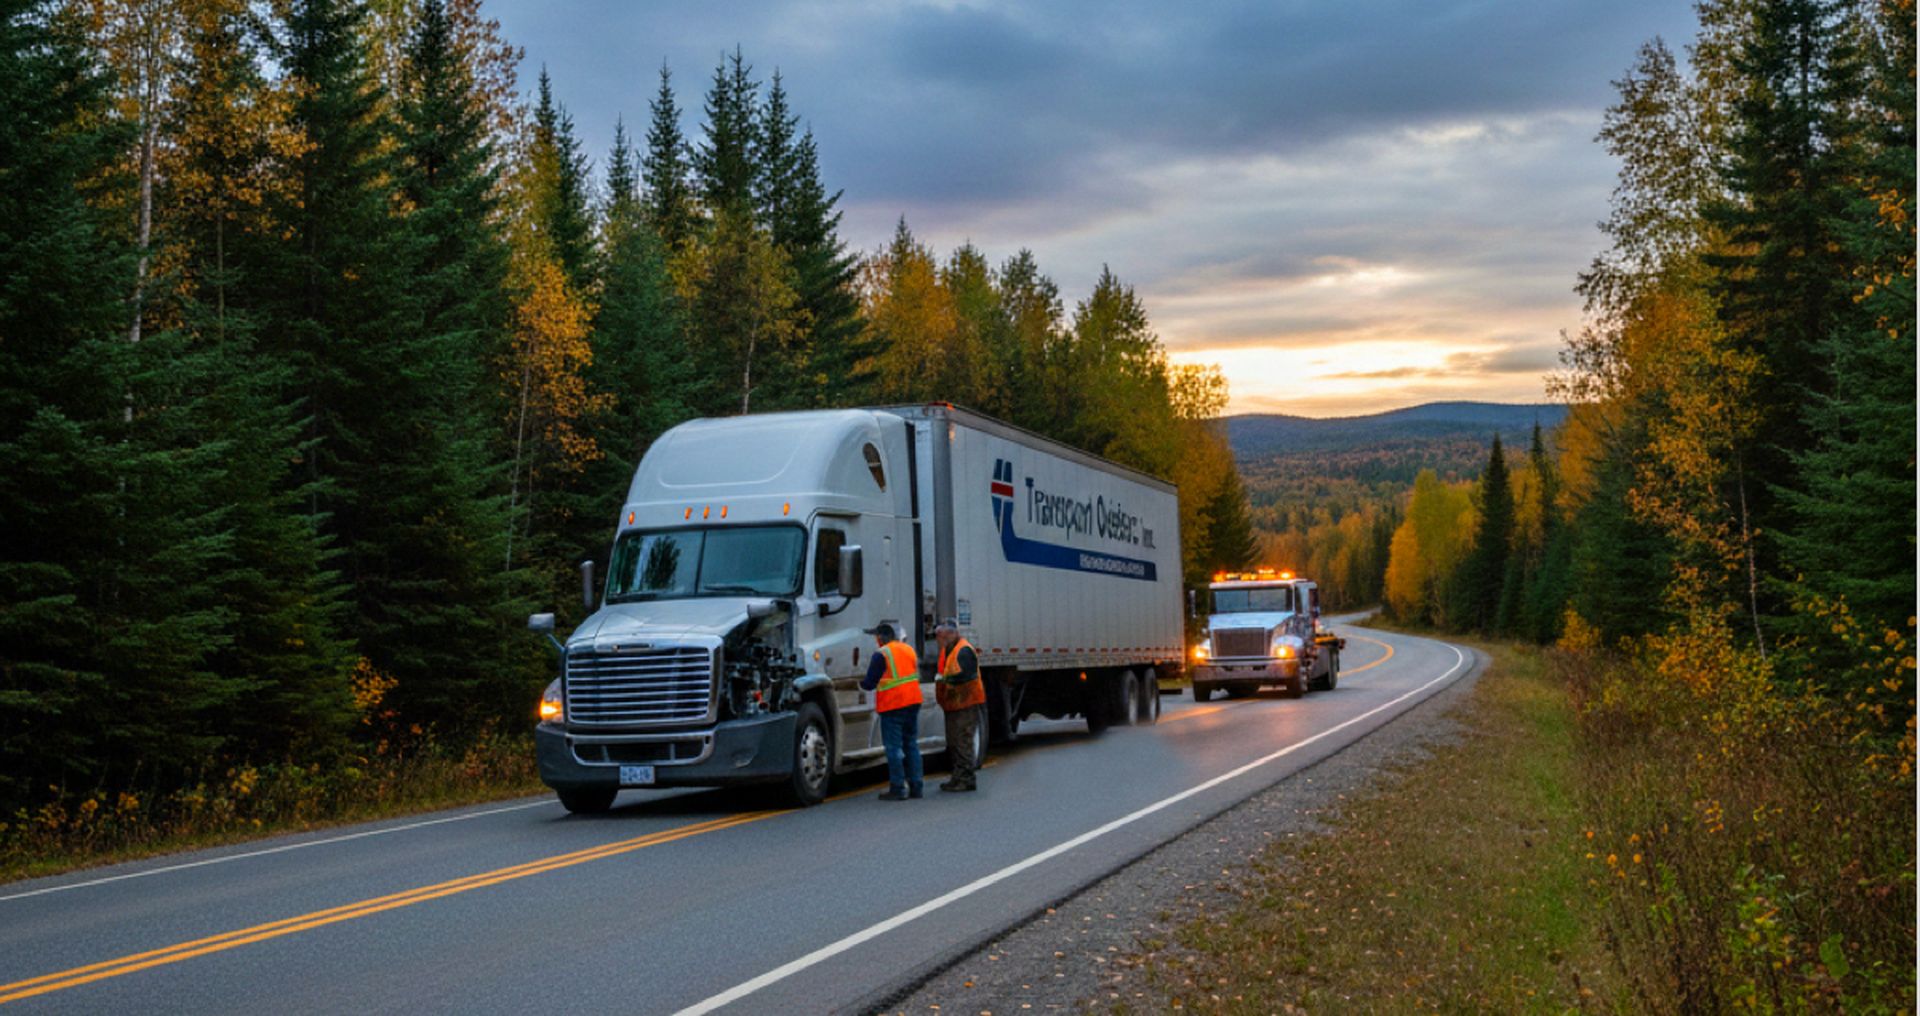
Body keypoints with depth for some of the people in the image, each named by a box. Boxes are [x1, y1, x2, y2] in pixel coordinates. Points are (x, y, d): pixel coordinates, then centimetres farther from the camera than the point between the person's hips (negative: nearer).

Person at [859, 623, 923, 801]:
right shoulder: (909, 650, 13)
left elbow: (869, 683, -11)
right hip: (913, 702, 7)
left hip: (892, 706, -7)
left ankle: (897, 788, -2)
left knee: (894, 748, -2)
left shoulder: (881, 654, -11)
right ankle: (915, 786, 14)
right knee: (911, 745, 13)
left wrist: (861, 684, 9)